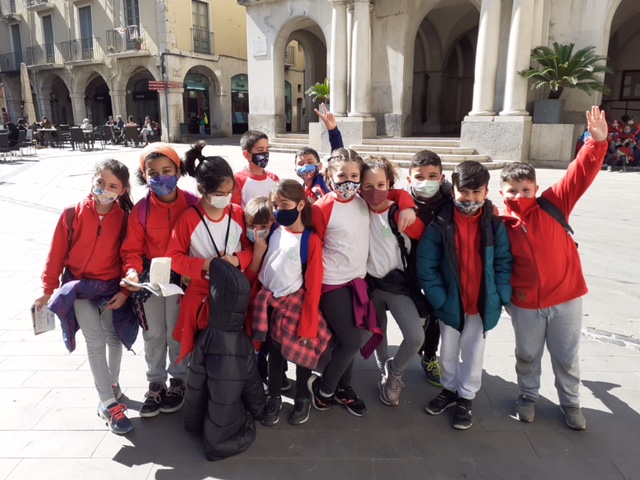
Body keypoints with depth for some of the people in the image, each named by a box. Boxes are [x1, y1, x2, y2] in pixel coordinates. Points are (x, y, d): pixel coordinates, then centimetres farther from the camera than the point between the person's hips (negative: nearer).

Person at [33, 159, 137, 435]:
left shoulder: (124, 218, -9)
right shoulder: (73, 214, -12)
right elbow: (57, 253, -5)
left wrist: (125, 290, -7)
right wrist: (48, 290, -1)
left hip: (112, 287, 2)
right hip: (79, 286, -1)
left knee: (114, 339, 12)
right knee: (96, 343, -7)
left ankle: (111, 384, 38)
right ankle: (110, 406, 1)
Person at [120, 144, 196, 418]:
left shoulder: (191, 204, -13)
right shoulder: (141, 209, -8)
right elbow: (132, 248, -3)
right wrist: (133, 271, -21)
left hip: (182, 276, -2)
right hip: (149, 277, 2)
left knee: (176, 332, 11)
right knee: (153, 334, 16)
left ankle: (178, 380, 35)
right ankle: (156, 384, 36)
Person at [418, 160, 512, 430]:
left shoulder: (494, 225, -9)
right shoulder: (440, 225, -15)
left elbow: (504, 263, -3)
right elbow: (426, 266, -12)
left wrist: (503, 297, -9)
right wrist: (439, 299, -15)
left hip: (483, 304, 0)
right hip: (450, 303, 0)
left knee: (473, 353, 14)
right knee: (448, 351, 18)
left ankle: (466, 398, 34)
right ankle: (450, 389, 42)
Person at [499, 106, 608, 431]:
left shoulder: (554, 204, -9)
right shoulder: (501, 226, -7)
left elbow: (580, 174, -18)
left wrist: (597, 142, -30)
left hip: (565, 298, 0)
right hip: (525, 304, 1)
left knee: (566, 356, 16)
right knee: (527, 354, 17)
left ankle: (570, 402, 39)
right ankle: (528, 396, 42)